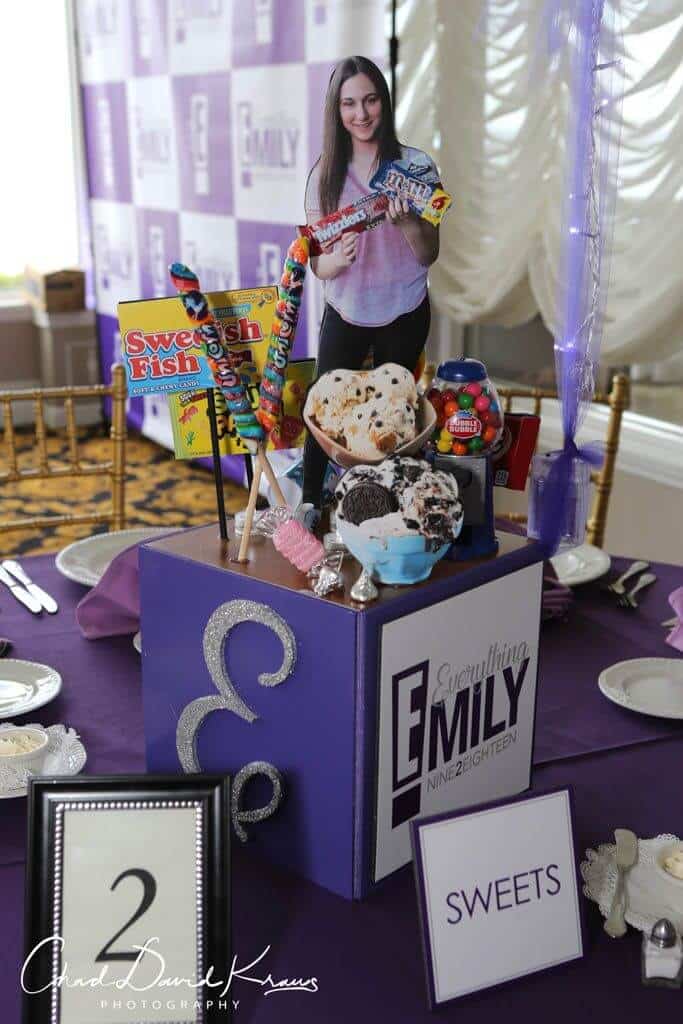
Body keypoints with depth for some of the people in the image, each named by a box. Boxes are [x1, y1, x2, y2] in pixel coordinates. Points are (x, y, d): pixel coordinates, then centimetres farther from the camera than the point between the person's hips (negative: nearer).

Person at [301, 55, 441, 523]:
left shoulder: (416, 166, -11)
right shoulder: (325, 174, -8)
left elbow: (429, 256, -10)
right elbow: (318, 264, -8)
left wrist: (406, 222, -30)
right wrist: (338, 258, -32)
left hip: (403, 314, 0)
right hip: (344, 313, 0)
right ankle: (310, 503, 17)